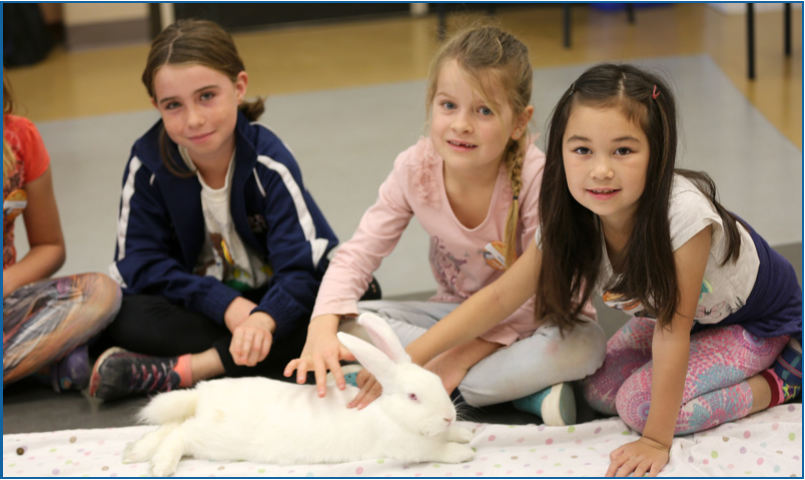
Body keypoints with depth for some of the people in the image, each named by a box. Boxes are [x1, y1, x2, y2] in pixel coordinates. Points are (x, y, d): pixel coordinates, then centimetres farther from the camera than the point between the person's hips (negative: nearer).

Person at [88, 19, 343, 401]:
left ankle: (188, 369, -33)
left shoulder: (269, 162, -18)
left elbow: (301, 267, -26)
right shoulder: (147, 163, -12)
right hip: (202, 306, 1)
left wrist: (264, 319, -48)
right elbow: (141, 261, -11)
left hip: (270, 299, 0)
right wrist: (225, 304, -25)